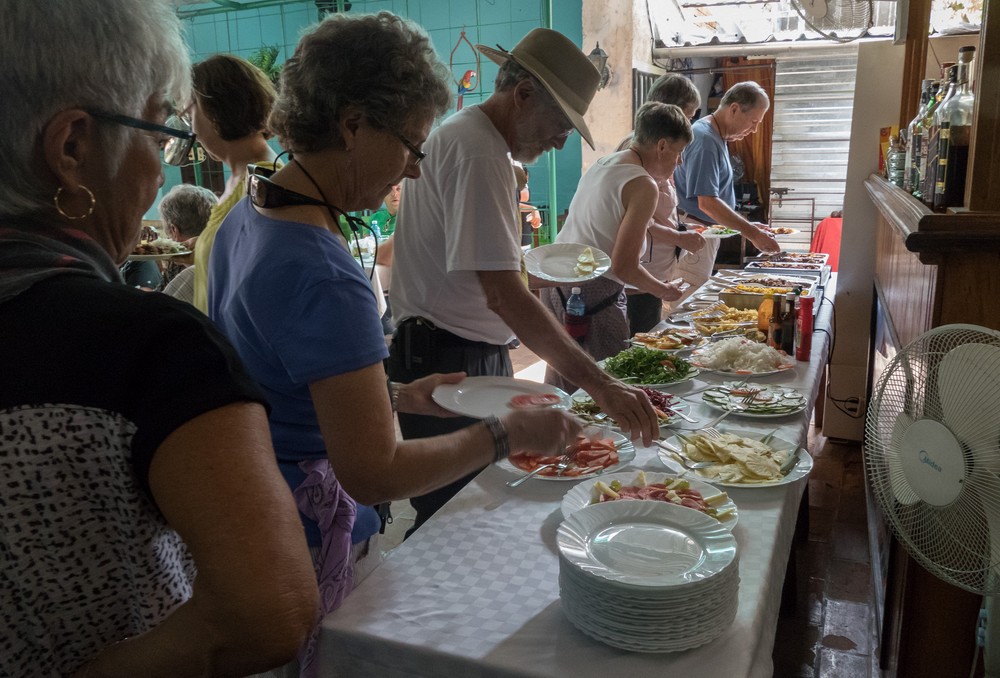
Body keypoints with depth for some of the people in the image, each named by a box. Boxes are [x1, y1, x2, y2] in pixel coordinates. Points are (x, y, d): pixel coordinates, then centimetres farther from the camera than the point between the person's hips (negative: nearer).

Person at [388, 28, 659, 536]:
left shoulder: (466, 135, 14)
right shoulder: (477, 152, -20)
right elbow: (503, 293, -29)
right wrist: (599, 385, -30)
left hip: (472, 358, 10)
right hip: (448, 366, -10)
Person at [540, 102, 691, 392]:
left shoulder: (603, 163, 12)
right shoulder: (644, 185, -13)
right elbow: (624, 267, -16)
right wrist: (665, 291, 0)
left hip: (557, 277, 9)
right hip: (593, 290, -9)